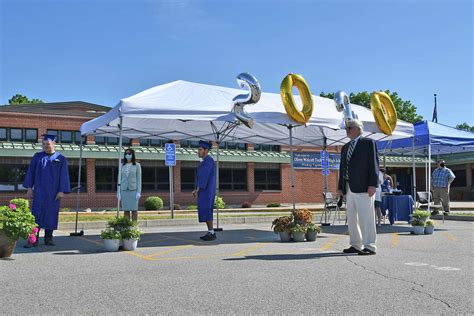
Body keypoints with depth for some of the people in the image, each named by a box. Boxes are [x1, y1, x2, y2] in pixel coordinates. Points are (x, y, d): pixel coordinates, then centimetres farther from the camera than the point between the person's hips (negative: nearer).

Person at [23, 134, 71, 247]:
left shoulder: (61, 159, 3)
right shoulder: (37, 157, 8)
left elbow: (64, 176, -1)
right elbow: (30, 172, 7)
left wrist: (61, 191, -9)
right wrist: (29, 188, 0)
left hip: (53, 193, 0)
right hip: (39, 192, 0)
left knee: (51, 214, 4)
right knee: (36, 214, -6)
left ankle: (48, 238, 15)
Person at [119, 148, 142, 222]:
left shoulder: (137, 165, 3)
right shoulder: (122, 166, 10)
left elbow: (139, 179, 0)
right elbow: (120, 179, 12)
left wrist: (139, 192, -8)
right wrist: (119, 193, 6)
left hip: (133, 190, -3)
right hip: (124, 190, 3)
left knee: (134, 209, -1)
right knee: (126, 210, 2)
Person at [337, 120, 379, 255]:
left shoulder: (368, 143, 1)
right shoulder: (345, 147, 21)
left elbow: (374, 164, -7)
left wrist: (373, 184, -15)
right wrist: (340, 187, 13)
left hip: (363, 188, -7)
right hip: (349, 188, 8)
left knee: (365, 217, -7)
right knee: (351, 218, 10)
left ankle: (370, 246, -2)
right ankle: (356, 245, 18)